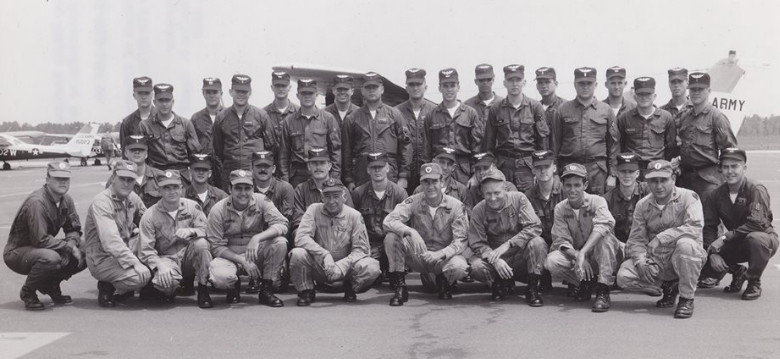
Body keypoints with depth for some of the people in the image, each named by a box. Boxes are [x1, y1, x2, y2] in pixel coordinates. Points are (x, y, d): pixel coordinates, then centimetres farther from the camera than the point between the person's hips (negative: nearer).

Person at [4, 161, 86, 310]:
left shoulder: (66, 200, 0)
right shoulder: (36, 202, -26)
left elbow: (74, 229, 8)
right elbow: (40, 240, -30)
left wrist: (71, 243, -15)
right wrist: (69, 246, -23)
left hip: (41, 249, 8)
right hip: (17, 252, -8)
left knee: (84, 255, -7)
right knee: (51, 258, -38)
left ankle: (50, 285, 12)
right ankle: (27, 292, -9)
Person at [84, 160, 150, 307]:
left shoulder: (132, 197, 5)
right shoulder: (101, 202, -20)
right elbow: (110, 240, -31)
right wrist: (135, 263, -36)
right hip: (101, 259, -9)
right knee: (139, 277, -29)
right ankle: (107, 287, 0)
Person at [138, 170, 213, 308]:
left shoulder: (192, 206, 1)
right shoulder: (150, 215, -6)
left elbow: (206, 230, -8)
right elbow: (145, 250, -11)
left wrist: (191, 231, -30)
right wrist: (160, 265, -29)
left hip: (188, 256, 2)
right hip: (166, 259, -2)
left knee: (201, 243, -30)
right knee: (165, 280, -35)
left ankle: (203, 290, -14)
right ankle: (168, 291, 7)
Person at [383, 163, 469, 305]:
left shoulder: (456, 206, -8)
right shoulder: (413, 202, -6)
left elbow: (460, 241, -12)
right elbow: (388, 221, -19)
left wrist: (440, 254, -31)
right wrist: (411, 232, -38)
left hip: (444, 257, -1)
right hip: (418, 256, 1)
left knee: (459, 266, -35)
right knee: (392, 237, -25)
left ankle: (442, 282, 4)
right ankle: (399, 288, -14)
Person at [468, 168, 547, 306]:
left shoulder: (518, 199, -7)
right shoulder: (478, 210, -4)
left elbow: (534, 227, -16)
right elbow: (477, 243, -7)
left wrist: (507, 244, -26)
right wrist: (495, 259, -26)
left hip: (521, 256, -1)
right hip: (493, 257, 1)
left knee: (538, 243, -30)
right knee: (475, 265, -29)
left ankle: (533, 289, -13)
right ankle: (500, 284, 4)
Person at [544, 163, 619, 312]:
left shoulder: (597, 201, -13)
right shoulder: (560, 209, -2)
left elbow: (605, 224, -34)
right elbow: (561, 240, -8)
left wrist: (583, 253, -44)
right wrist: (577, 256, -30)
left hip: (598, 257, -3)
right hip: (574, 254, 3)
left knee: (605, 236, -34)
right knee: (551, 261, -27)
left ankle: (603, 293, -27)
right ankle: (586, 283, -1)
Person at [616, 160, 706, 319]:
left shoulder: (688, 197, -9)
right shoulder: (643, 205, 5)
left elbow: (695, 227, -25)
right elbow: (636, 239, 4)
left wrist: (660, 238, -29)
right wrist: (641, 262, -16)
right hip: (655, 260, 4)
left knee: (686, 244, -38)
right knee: (623, 276, -20)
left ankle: (687, 298, -18)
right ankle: (669, 286, 6)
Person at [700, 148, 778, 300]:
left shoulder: (756, 190, -19)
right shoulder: (717, 195, -3)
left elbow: (757, 224, -30)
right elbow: (709, 226, -2)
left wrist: (725, 237, -32)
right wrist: (713, 253, -18)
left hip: (764, 238, -5)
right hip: (736, 244, 5)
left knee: (755, 238, -41)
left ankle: (754, 283, -14)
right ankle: (737, 272, 15)